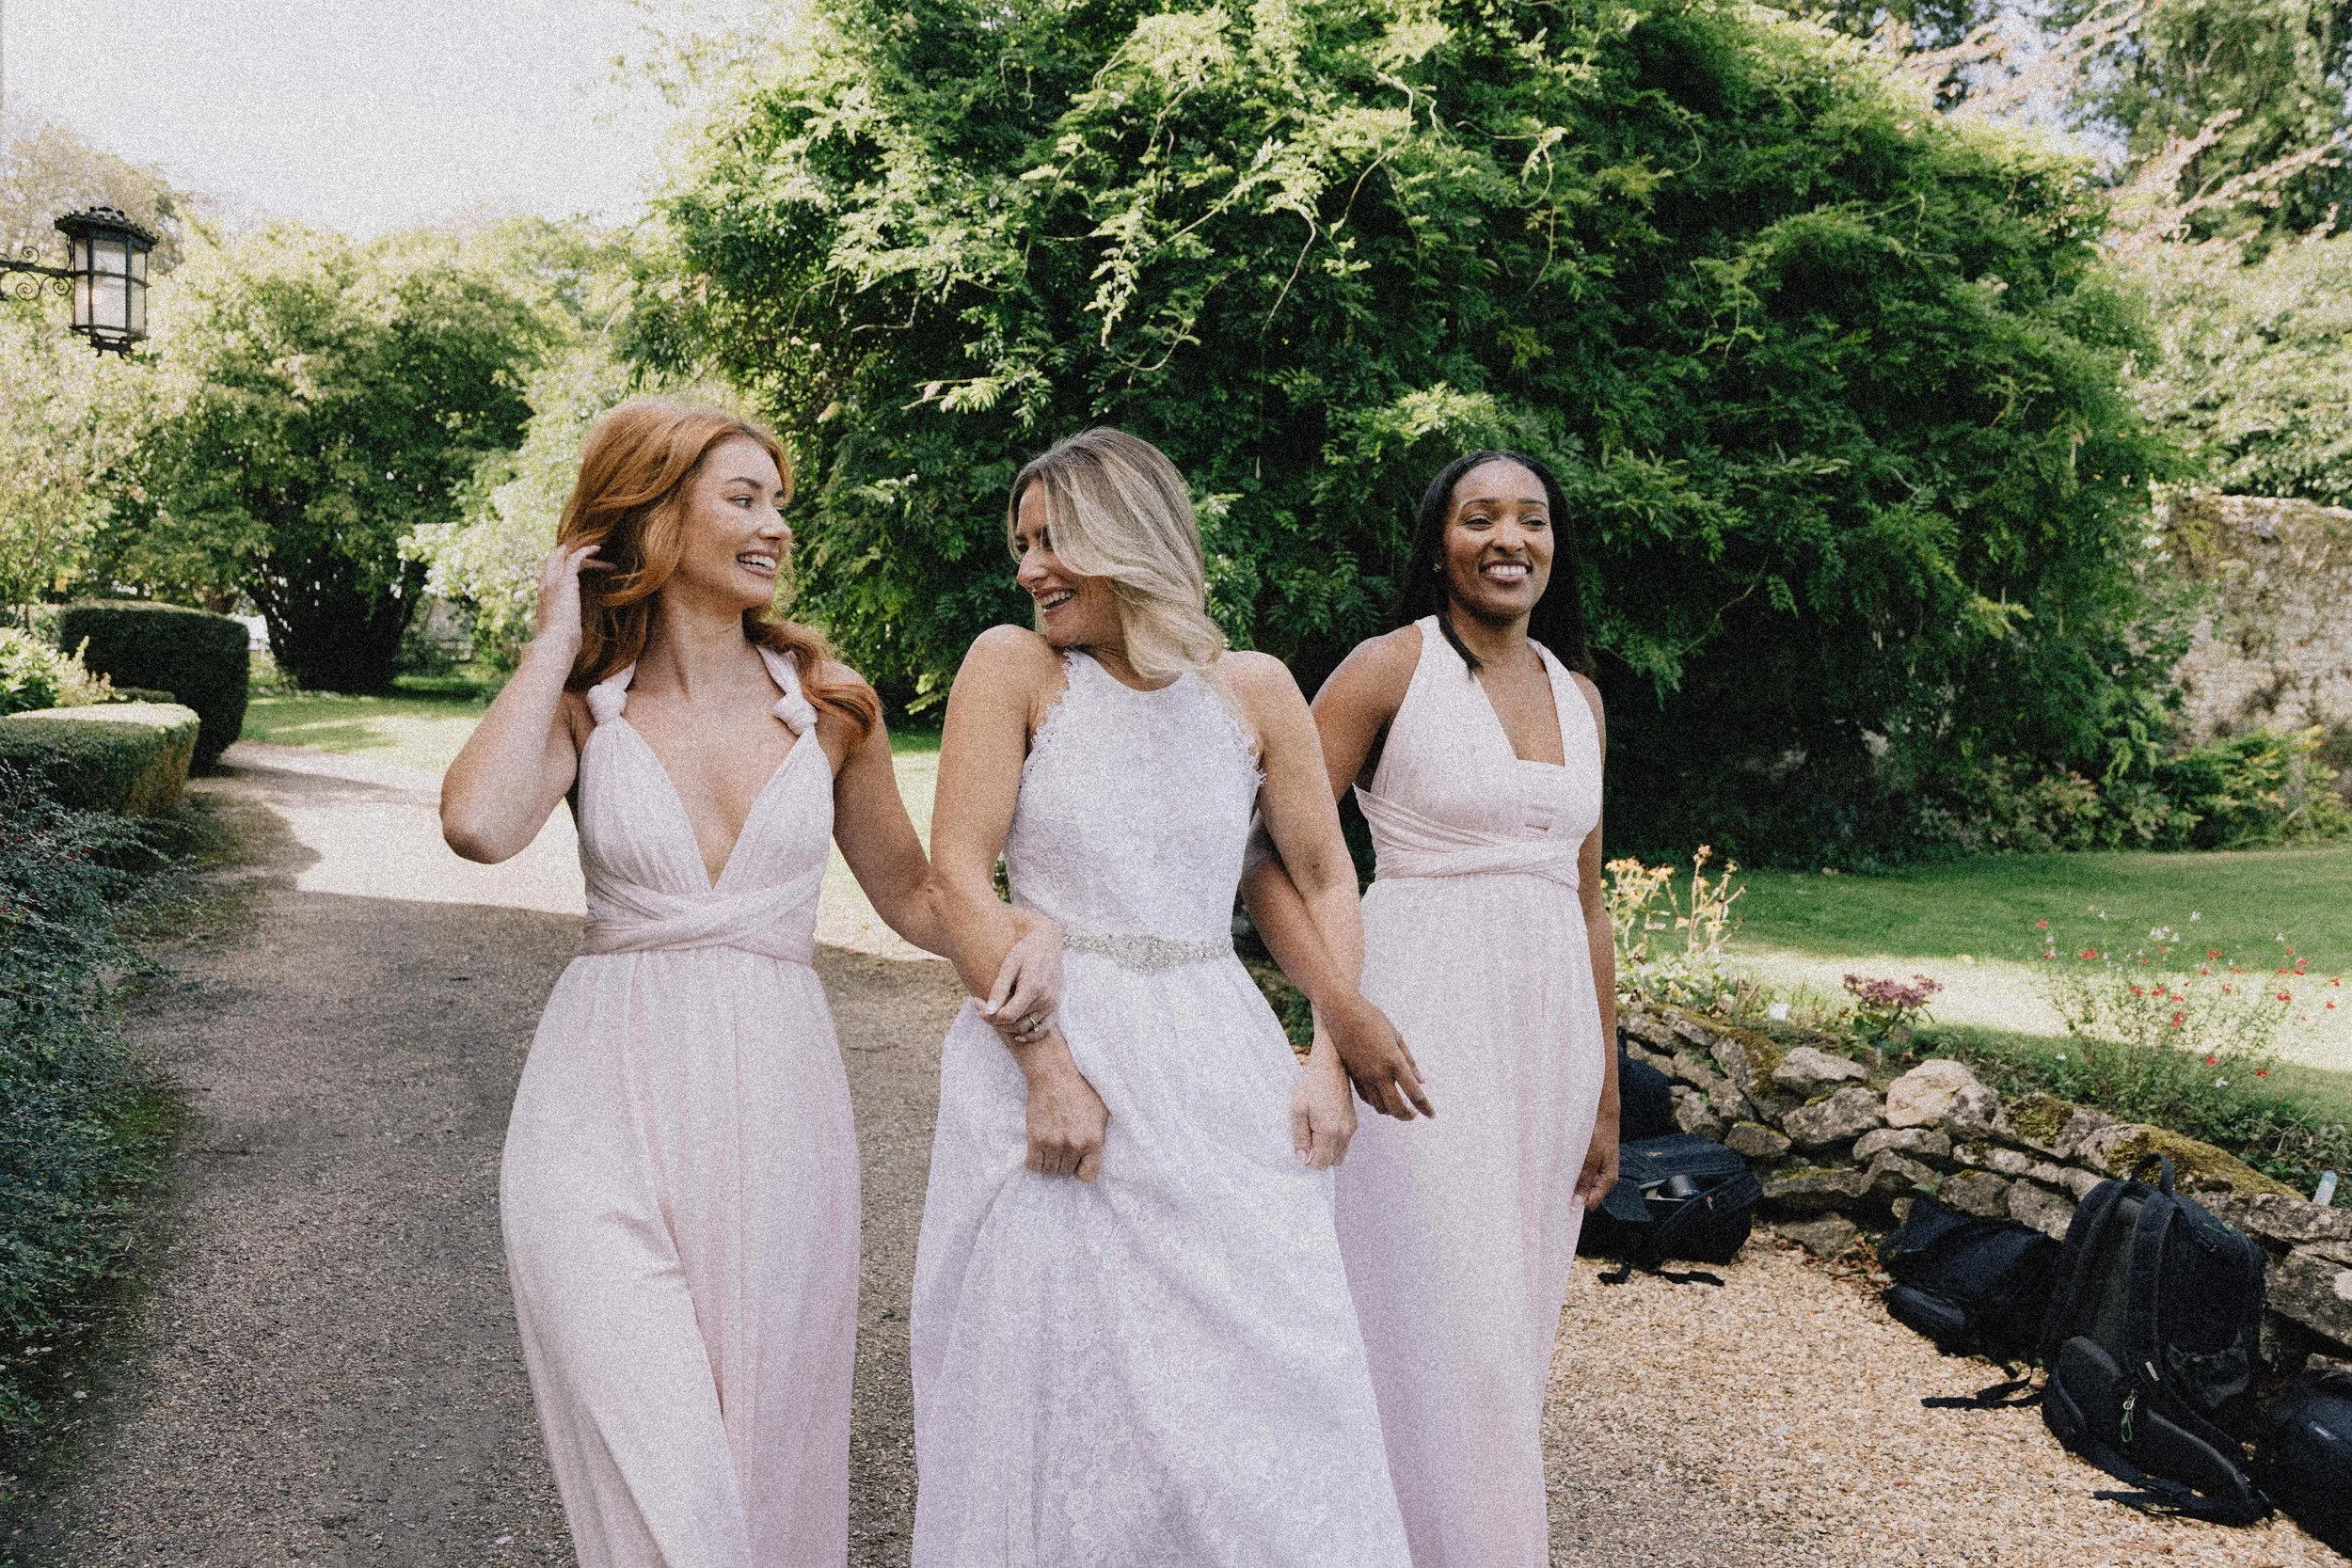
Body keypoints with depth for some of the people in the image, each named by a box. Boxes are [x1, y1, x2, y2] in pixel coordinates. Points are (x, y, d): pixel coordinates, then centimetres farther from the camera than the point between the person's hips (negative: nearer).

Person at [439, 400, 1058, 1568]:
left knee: (766, 1462, 11)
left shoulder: (827, 704, 5)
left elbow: (907, 888, 14)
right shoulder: (583, 706, 1)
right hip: (607, 1116, -2)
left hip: (776, 1116, 2)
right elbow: (478, 825, -20)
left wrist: (1027, 929, -7)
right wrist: (555, 638, -8)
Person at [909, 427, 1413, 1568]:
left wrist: (1329, 1057, 0)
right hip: (1049, 1049, -2)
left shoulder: (1252, 690, 4)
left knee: (1271, 1378, 4)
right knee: (1057, 1399, 5)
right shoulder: (1014, 665, -2)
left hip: (1219, 1065, 2)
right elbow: (957, 872, -8)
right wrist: (1048, 1066, -15)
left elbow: (1326, 882, 11)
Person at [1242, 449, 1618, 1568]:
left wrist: (1606, 1093, 15)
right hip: (1426, 1026, -6)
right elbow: (1266, 856, -9)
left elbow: (1585, 903, 15)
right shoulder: (1391, 669, -5)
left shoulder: (1578, 693, 12)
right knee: (1442, 1321, -4)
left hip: (1550, 1028, 6)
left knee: (1518, 1319, 14)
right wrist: (1346, 1009, -22)